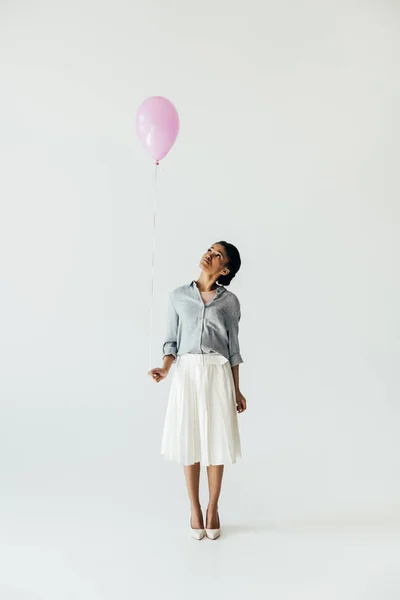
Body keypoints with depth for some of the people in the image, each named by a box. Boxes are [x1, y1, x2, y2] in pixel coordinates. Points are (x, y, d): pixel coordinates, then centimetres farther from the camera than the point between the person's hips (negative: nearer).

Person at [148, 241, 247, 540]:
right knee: (189, 440, 5)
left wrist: (237, 390, 6)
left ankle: (213, 509, 20)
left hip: (218, 373, 0)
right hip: (186, 372, 1)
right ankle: (195, 509, 20)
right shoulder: (178, 295, 6)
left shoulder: (230, 301, 4)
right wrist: (165, 368, -10)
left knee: (216, 441, 4)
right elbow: (172, 340, 8)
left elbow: (233, 347, 7)